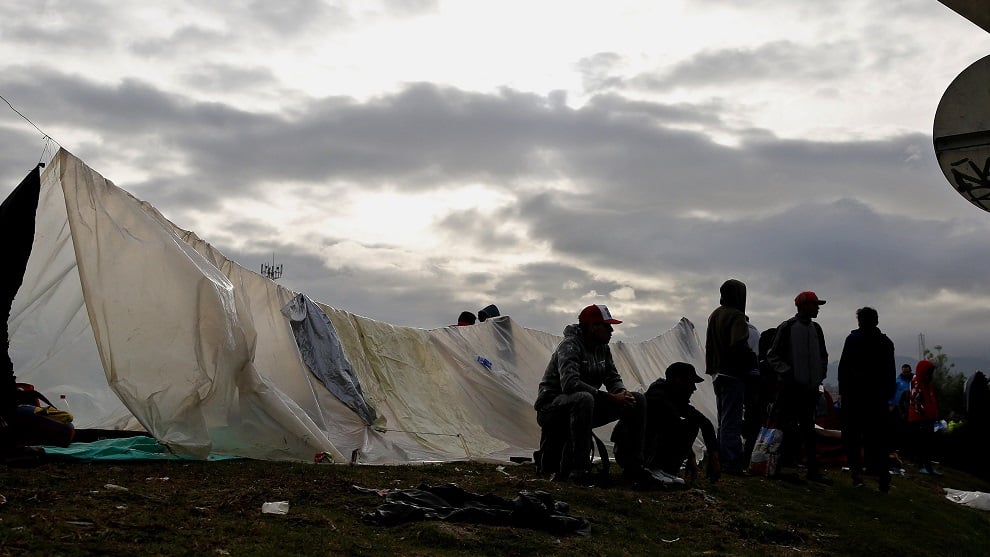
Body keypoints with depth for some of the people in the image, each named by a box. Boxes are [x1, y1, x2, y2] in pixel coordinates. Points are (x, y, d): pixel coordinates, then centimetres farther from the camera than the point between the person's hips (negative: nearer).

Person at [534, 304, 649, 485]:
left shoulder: (602, 348, 7)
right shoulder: (570, 346, -20)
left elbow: (613, 379, 10)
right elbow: (570, 384, -34)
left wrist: (623, 393, -16)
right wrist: (611, 398, -33)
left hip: (584, 408, 8)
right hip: (552, 408, -8)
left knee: (638, 400, -3)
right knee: (584, 399, -43)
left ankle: (632, 466, -3)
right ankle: (579, 470, -37)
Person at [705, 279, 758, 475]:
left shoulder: (714, 315, 15)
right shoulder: (736, 316, -13)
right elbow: (739, 346, -25)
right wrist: (753, 359, -10)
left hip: (718, 373, 9)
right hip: (733, 374, -9)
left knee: (723, 419, 16)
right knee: (732, 420, -6)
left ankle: (721, 459, 21)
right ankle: (731, 462, -5)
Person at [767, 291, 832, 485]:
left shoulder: (816, 329, 13)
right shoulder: (787, 328, -6)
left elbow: (823, 356, 24)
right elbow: (772, 355, -5)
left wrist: (820, 375, 11)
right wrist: (787, 372, -15)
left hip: (811, 387, 6)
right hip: (791, 387, -6)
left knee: (808, 429, 9)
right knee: (789, 429, -5)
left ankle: (813, 469, 11)